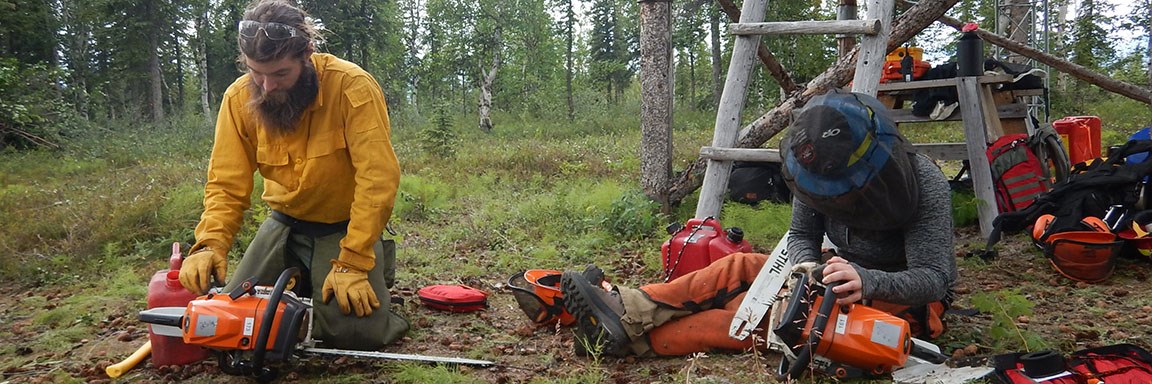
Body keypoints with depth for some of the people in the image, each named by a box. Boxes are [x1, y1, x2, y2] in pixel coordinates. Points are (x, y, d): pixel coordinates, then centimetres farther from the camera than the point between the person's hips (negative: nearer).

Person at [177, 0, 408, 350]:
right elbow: (227, 184, -10)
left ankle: (376, 266, 14)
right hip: (286, 222, 4)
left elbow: (377, 179, -28)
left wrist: (352, 265, -29)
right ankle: (304, 283, 26)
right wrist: (210, 244, -29)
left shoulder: (352, 86, -26)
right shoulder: (239, 98, -12)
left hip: (347, 226, -4)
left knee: (354, 332, -17)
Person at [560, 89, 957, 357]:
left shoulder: (925, 183, -24)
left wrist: (868, 282, -45)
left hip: (903, 296, -7)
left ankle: (629, 335, -30)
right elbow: (802, 235, 0)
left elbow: (935, 278, -26)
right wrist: (807, 266, -24)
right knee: (741, 267, -9)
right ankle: (624, 309, -21)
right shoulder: (817, 172, -9)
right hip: (846, 271, 7)